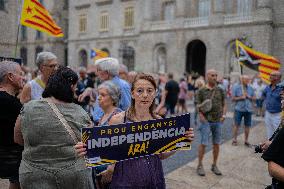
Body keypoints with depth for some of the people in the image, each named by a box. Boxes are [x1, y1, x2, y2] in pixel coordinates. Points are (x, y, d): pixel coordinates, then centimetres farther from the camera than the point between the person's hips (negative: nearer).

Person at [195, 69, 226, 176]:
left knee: (216, 144, 9)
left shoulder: (220, 90, 8)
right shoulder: (201, 91, -1)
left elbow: (223, 104, 13)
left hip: (218, 121, 4)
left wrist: (223, 115, 0)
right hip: (206, 121, -4)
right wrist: (201, 116, -14)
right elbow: (198, 105, -1)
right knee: (203, 143, -2)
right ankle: (200, 166, 11)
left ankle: (214, 165, 23)